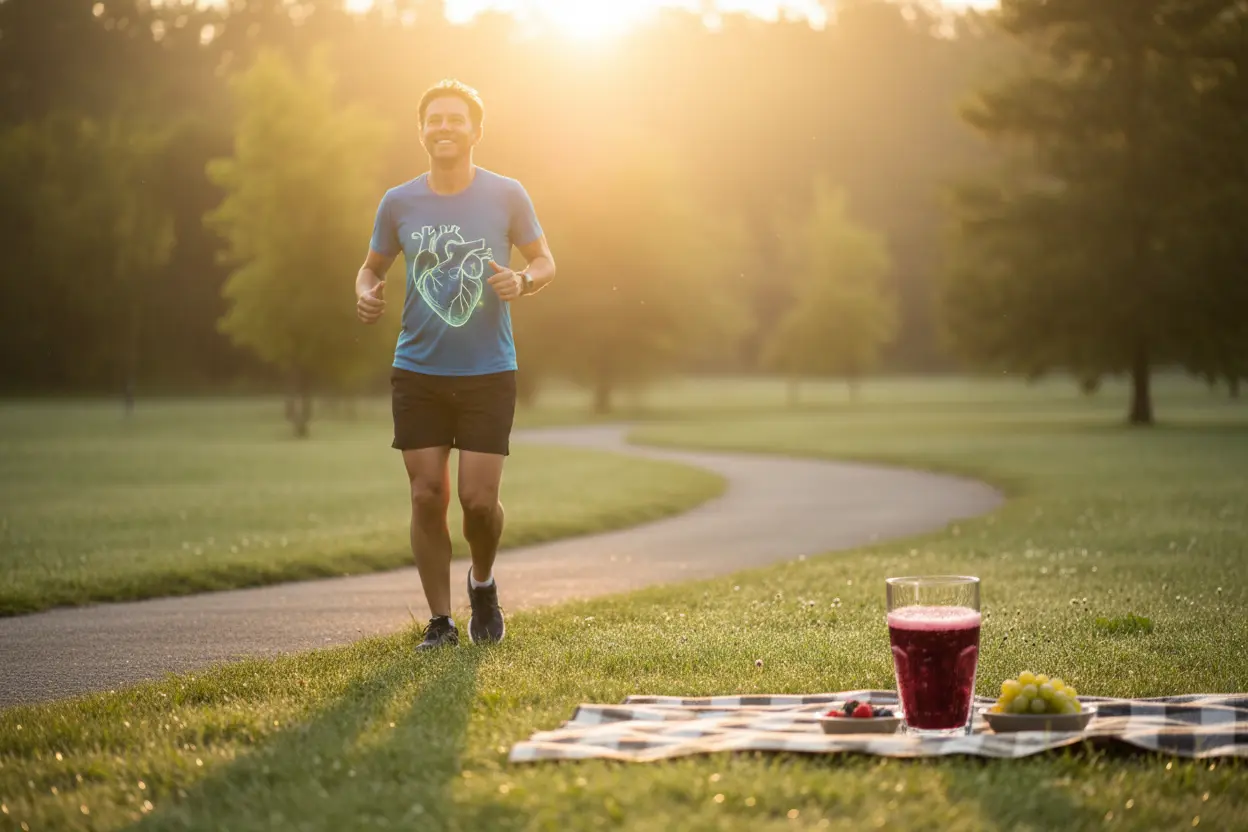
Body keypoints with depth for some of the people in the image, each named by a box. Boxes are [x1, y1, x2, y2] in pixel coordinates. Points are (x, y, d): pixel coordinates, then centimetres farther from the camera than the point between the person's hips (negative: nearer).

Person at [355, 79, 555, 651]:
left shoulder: (506, 196, -1)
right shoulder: (398, 203, 3)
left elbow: (544, 261, 8)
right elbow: (372, 265, 16)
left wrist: (523, 282, -14)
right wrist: (366, 292, -7)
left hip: (489, 373, -1)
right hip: (417, 372, 1)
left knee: (479, 499, -6)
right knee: (428, 496, -2)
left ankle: (482, 582, 25)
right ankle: (440, 620, 11)